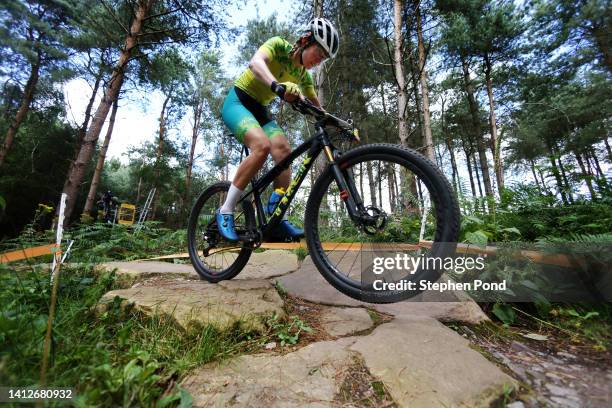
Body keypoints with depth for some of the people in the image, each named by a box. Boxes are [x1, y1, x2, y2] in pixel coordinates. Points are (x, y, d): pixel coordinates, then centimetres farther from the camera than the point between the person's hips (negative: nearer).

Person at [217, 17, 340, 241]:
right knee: (262, 145, -33)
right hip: (238, 101, -6)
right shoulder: (279, 45, -11)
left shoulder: (303, 74, 8)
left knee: (284, 151, -19)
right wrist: (278, 86, -51)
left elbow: (316, 107, 12)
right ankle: (225, 211, -23)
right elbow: (255, 63, -31)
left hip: (260, 109, 6)